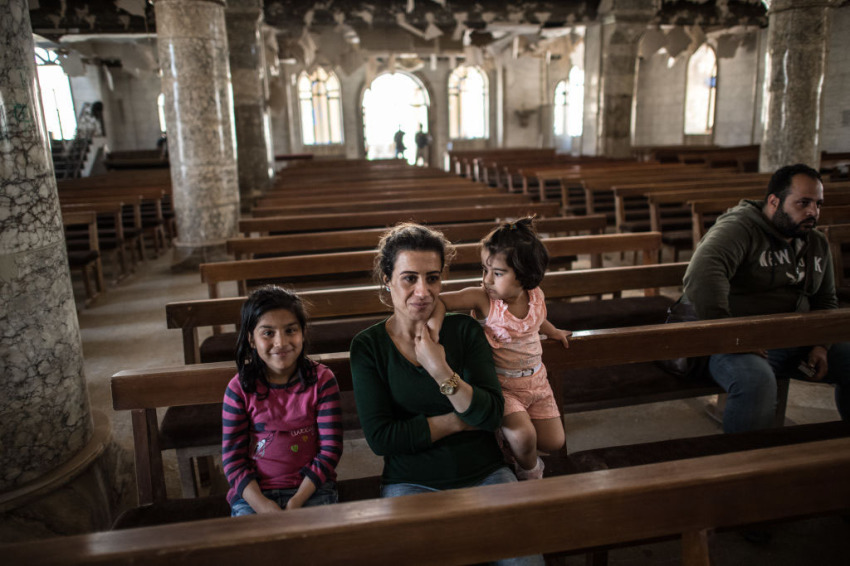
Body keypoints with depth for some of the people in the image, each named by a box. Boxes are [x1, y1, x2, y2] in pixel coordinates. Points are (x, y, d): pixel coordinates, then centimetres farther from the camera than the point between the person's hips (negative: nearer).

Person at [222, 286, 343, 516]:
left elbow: (330, 449, -4)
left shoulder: (322, 379, -2)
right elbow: (232, 458, -1)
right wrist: (261, 504, -15)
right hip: (254, 494, 1)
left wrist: (297, 501, -13)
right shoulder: (240, 389, -1)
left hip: (312, 489, 0)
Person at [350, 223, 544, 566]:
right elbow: (379, 437, -10)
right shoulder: (368, 346, -3)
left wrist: (442, 373, -23)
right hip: (410, 483, -1)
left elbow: (492, 415, -8)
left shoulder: (465, 330, 0)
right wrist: (460, 421, -8)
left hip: (484, 474, 1)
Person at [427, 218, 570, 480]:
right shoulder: (482, 298, -21)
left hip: (536, 380, 5)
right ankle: (529, 472, 12)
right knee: (523, 436, -24)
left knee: (554, 442, 7)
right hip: (500, 384, -5)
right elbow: (437, 300, -26)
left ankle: (508, 431, 36)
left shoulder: (536, 296, -6)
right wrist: (433, 331, -41)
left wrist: (553, 332, 30)